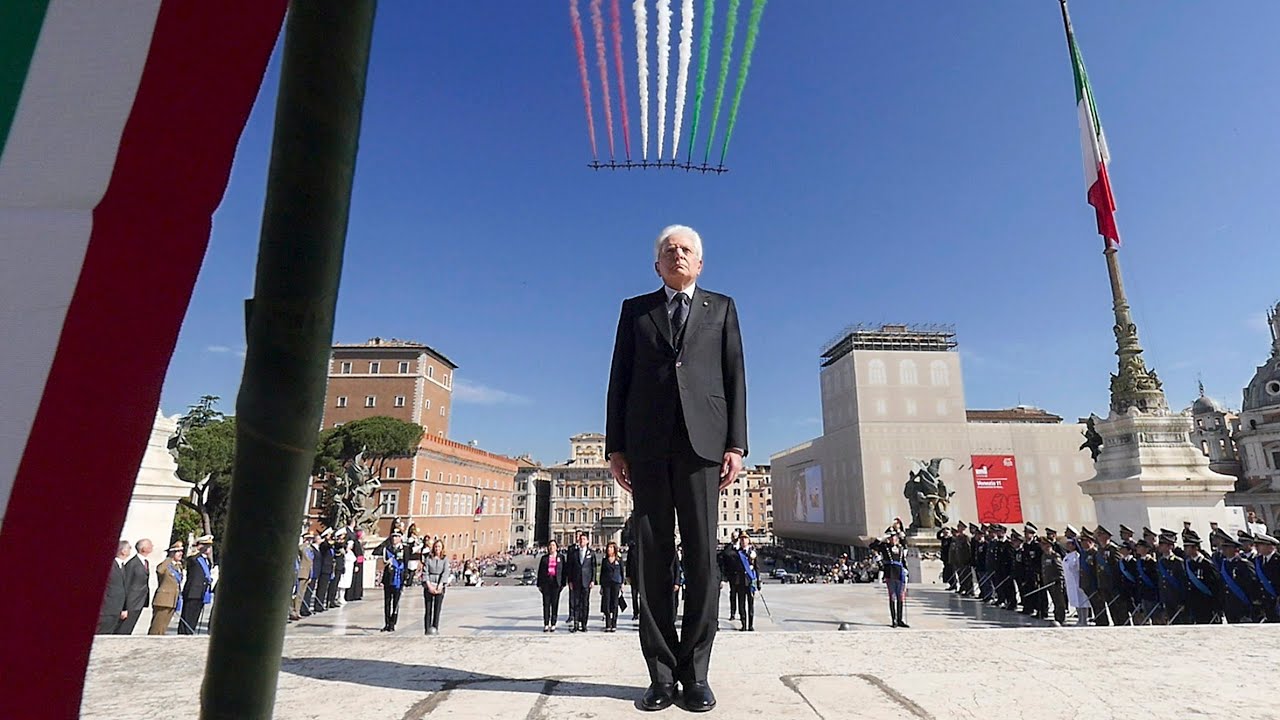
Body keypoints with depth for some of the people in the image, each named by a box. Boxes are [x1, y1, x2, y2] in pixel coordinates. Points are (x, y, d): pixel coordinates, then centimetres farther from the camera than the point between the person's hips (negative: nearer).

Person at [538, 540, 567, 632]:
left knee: (555, 604, 1)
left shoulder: (561, 557, 8)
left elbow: (564, 571, 7)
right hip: (546, 582, 1)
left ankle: (553, 624, 8)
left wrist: (563, 583, 1)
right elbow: (540, 571, 10)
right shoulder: (544, 558, 10)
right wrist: (539, 584, 4)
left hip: (556, 583, -1)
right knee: (546, 603, 1)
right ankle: (546, 624, 7)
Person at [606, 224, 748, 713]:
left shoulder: (721, 307, 17)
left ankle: (695, 673, 10)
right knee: (652, 557, 1)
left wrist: (736, 444, -1)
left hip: (702, 440, 0)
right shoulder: (635, 310, 18)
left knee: (702, 556, -1)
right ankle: (662, 675, 10)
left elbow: (735, 378, 9)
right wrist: (615, 447, 3)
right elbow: (619, 379, 12)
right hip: (647, 444, 1)